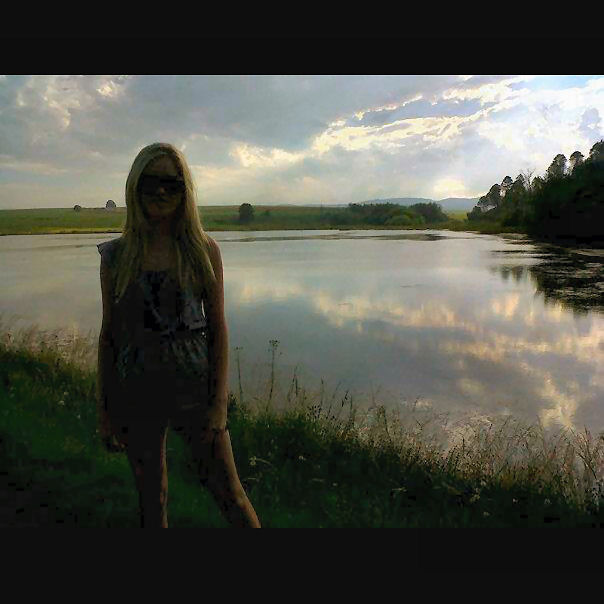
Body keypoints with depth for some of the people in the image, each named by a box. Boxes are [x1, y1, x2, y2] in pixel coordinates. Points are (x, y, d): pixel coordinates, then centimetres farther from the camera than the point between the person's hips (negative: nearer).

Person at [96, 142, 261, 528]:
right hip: (137, 392, 2)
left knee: (229, 494, 5)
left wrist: (220, 400, -7)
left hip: (194, 387, -1)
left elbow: (218, 328, -1)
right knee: (152, 500, 16)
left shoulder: (204, 250, -2)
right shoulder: (116, 256, 1)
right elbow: (109, 333, 5)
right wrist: (104, 409, 5)